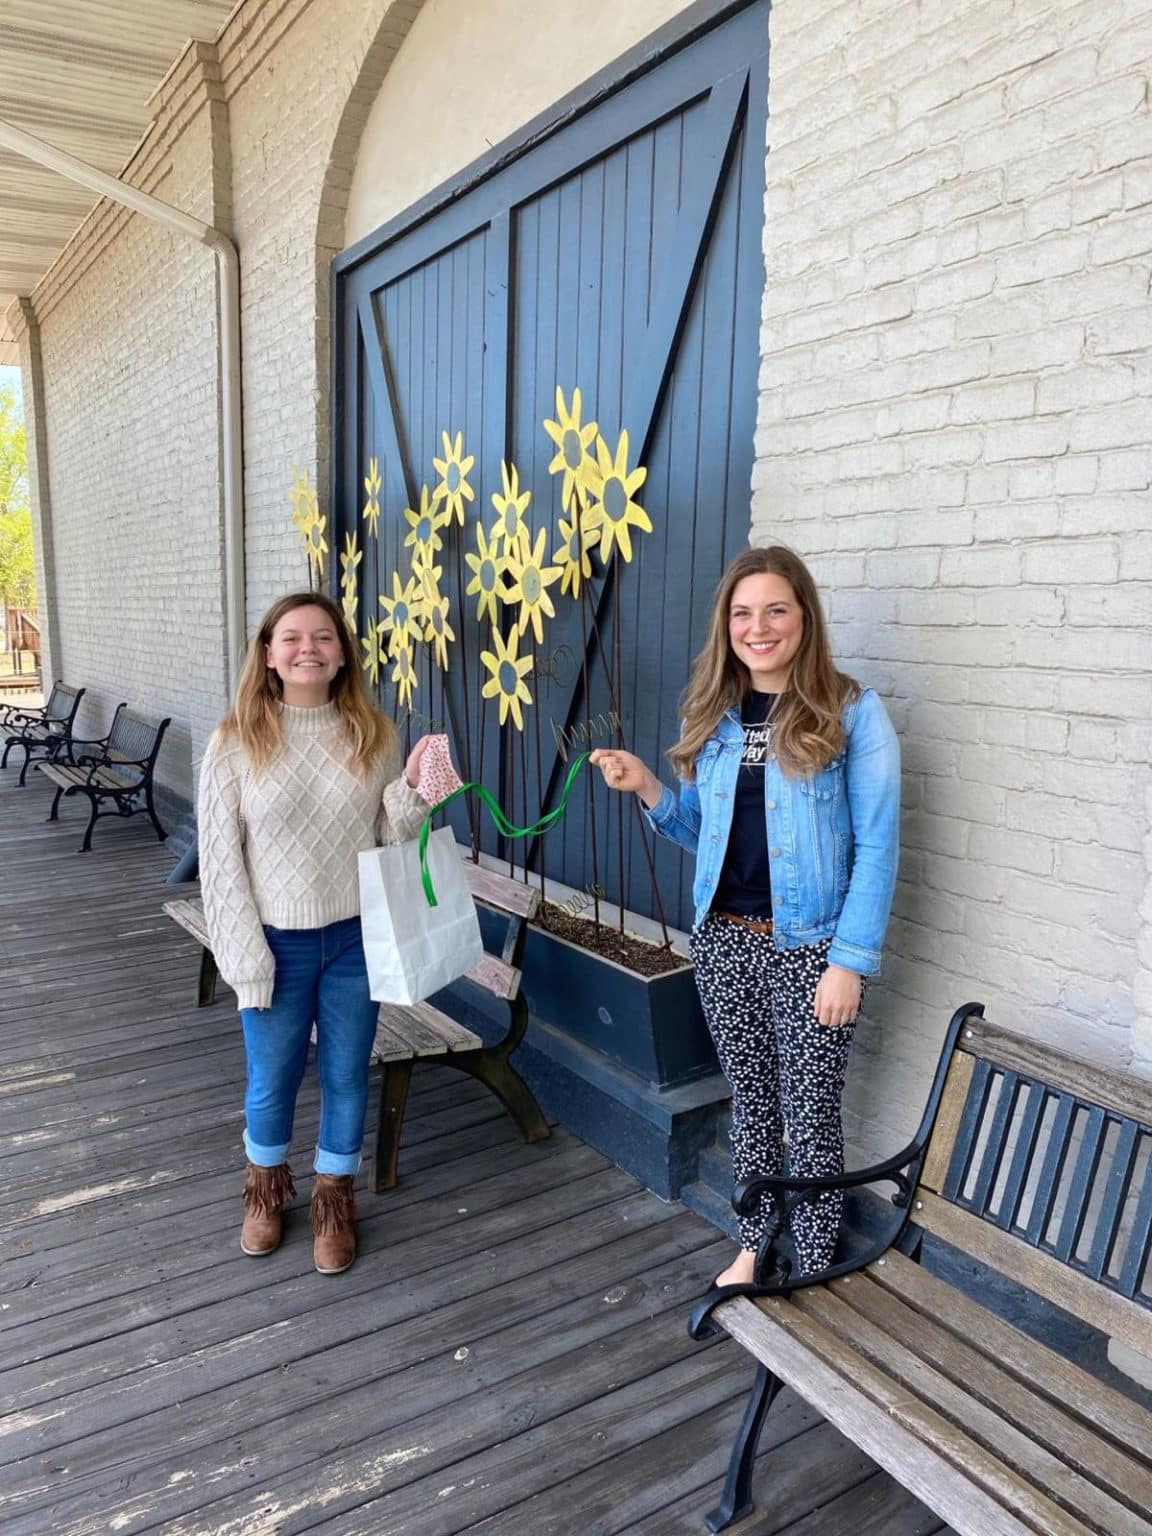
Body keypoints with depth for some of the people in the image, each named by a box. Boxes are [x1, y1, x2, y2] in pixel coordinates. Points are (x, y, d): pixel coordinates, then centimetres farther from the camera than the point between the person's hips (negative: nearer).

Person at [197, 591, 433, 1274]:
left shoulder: (372, 735, -3)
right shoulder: (236, 741, -8)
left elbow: (391, 838, 2)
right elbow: (221, 859, -7)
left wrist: (412, 790, -18)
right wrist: (247, 957, -9)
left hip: (355, 938, 1)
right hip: (278, 942, -1)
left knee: (346, 1075, 14)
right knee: (271, 1080, 16)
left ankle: (335, 1200, 38)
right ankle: (268, 1187, 45)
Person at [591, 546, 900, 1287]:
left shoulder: (853, 712, -10)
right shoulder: (715, 716, 5)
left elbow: (877, 845, -11)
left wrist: (849, 960, -14)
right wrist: (647, 787, -6)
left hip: (809, 949, -5)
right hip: (723, 941, 5)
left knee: (808, 1118, 8)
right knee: (750, 1102, 19)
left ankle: (813, 1270, 29)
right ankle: (754, 1245, 39)